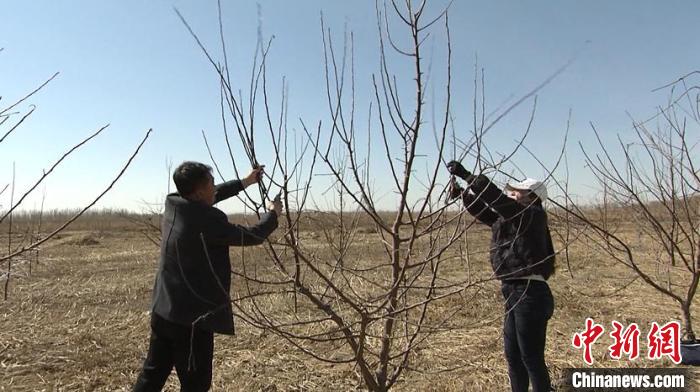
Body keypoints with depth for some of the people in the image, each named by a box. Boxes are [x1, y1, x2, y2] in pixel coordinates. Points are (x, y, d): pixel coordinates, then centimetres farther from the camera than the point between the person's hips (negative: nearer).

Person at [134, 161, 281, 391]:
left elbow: (209, 198, 20)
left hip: (163, 311, 9)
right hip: (192, 317, -8)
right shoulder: (207, 221, -23)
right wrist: (273, 213, 7)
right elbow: (253, 236, -11)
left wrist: (244, 182, 27)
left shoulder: (174, 206, 1)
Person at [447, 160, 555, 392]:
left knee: (531, 357, -1)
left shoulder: (532, 216, -13)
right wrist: (463, 194, 9)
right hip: (516, 294, 10)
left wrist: (465, 174, -19)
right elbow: (485, 212, 22)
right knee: (513, 355, 18)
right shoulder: (512, 218, 13)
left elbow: (496, 198, -21)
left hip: (530, 294, -10)